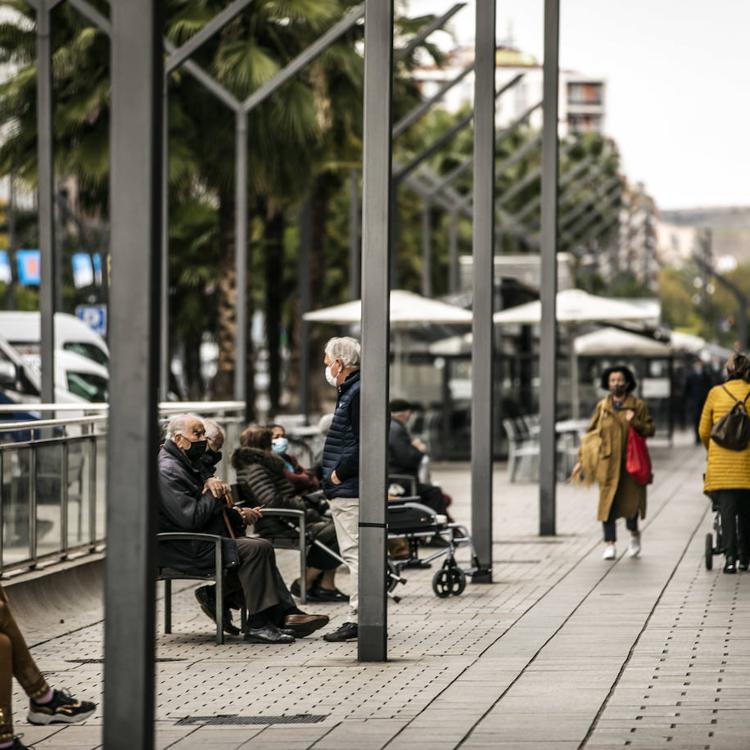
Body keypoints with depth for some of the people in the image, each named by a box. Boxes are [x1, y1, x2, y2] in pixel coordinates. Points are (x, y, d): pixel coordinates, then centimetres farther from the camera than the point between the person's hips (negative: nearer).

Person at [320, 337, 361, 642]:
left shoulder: (358, 395, -14)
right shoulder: (349, 393, 18)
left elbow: (364, 445, -22)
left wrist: (339, 473, -16)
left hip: (350, 491, -11)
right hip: (343, 491, 11)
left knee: (354, 554, -9)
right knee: (354, 555, 12)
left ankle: (357, 620, -8)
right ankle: (360, 618, 15)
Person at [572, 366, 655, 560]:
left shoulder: (638, 406, 5)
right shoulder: (602, 407, 10)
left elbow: (650, 429, 4)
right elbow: (591, 434, 13)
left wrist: (635, 423, -15)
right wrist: (582, 460, 10)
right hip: (607, 463, 1)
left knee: (631, 499, -1)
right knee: (607, 502, -6)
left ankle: (634, 533, 27)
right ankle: (609, 544, -1)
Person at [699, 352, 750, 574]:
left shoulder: (716, 393, 3)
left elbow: (704, 431, 7)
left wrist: (711, 451, 25)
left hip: (721, 460, 0)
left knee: (727, 508, -3)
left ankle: (730, 557, -16)